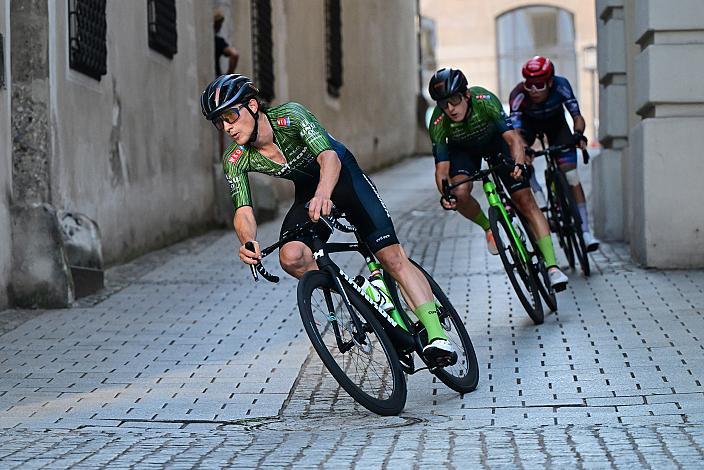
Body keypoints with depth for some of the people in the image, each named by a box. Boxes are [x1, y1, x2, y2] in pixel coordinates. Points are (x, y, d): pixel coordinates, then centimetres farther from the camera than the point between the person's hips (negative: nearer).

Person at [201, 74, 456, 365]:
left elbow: (329, 157, -43)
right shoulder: (235, 161, -18)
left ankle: (436, 335, -17)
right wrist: (248, 242, -48)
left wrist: (323, 193, -65)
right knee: (291, 257, -24)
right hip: (308, 193, 4)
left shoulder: (290, 117, -31)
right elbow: (243, 210, -25)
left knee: (391, 256, -17)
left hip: (343, 176, -4)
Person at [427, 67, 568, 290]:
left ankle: (552, 266, -16)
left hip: (495, 140, -1)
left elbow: (513, 138, -41)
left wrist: (518, 165, -60)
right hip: (464, 149, 1)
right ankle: (488, 227, 4)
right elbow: (442, 168, -30)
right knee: (460, 193, -29)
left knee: (525, 200, -13)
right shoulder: (439, 124, -31)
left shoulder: (485, 101, -36)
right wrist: (445, 194, -50)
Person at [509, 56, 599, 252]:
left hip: (555, 122, 0)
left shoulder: (560, 86, -34)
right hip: (529, 123, 0)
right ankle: (537, 193, -15)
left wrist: (578, 135, -55)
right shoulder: (518, 96, -36)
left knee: (570, 173, -12)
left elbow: (577, 116, -34)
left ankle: (585, 231, -11)